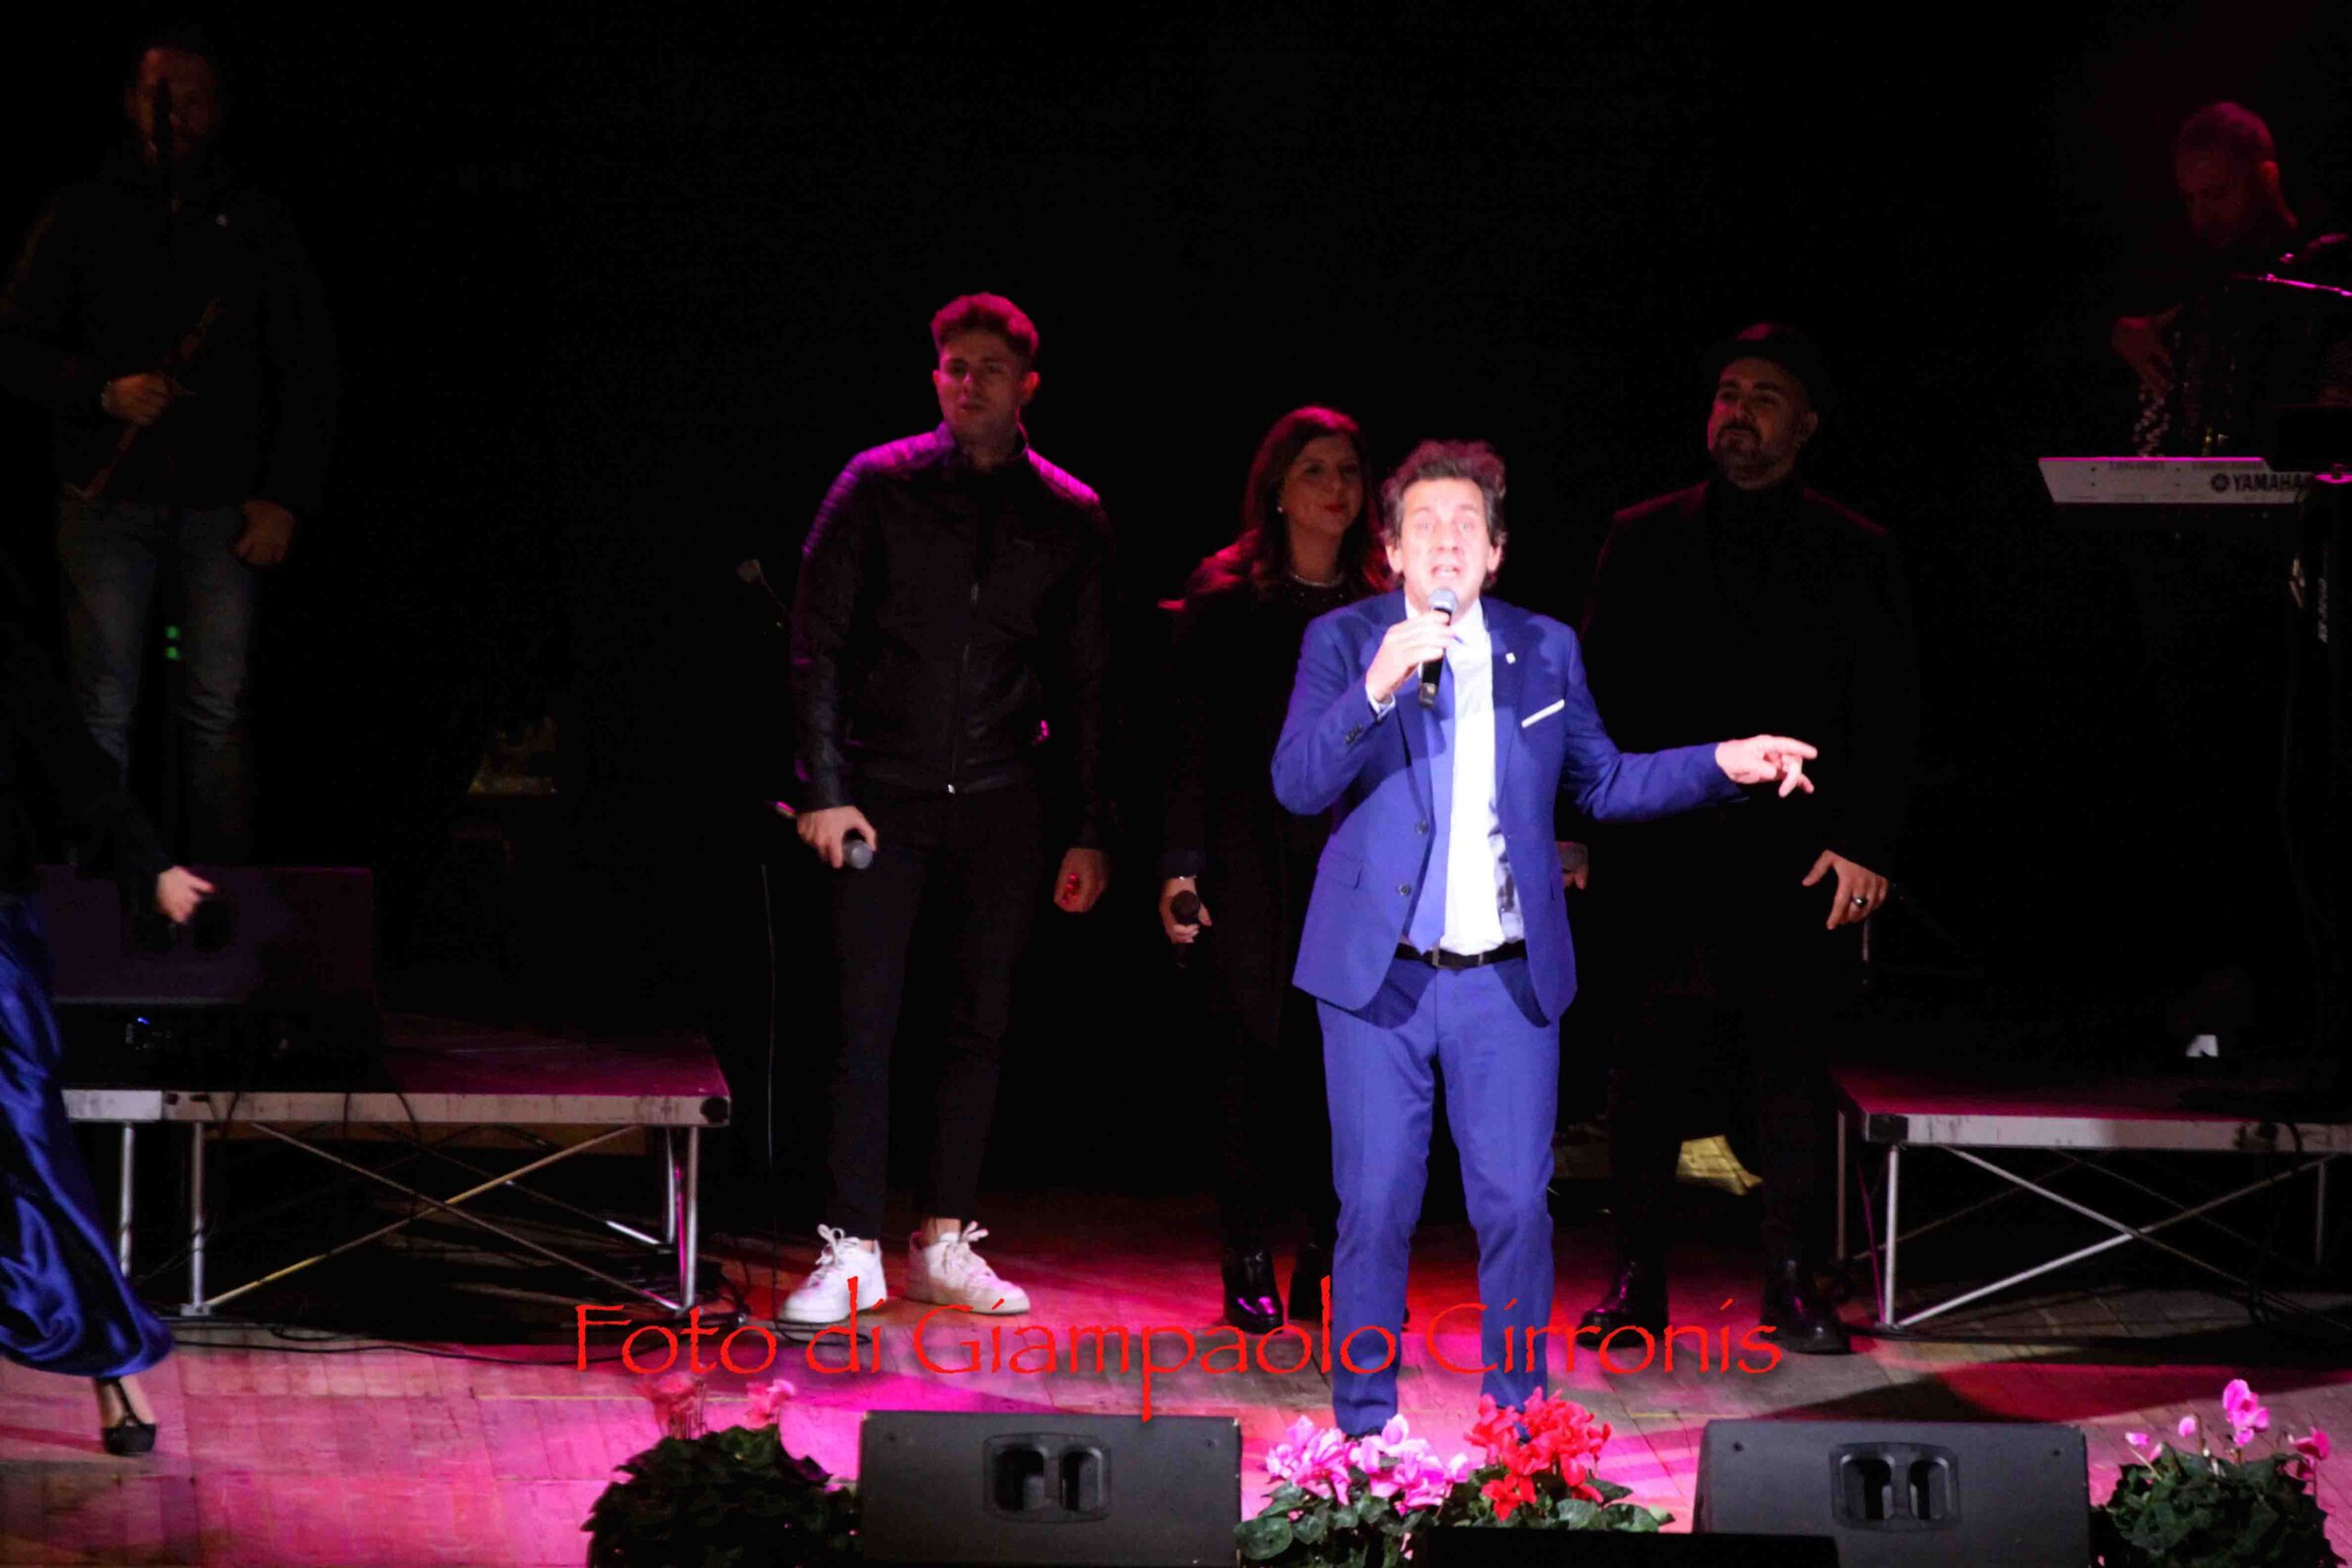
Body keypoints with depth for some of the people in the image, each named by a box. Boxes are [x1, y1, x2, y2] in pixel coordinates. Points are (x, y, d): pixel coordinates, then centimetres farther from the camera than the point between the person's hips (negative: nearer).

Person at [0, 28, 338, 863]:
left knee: (219, 715, -1)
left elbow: (308, 371, 8)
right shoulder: (82, 216, 7)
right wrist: (105, 391, -13)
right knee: (103, 715, -1)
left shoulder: (257, 224, 9)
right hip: (109, 497, 0)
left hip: (222, 504, 0)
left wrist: (285, 499, -1)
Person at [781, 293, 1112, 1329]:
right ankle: (852, 1253, -1)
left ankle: (945, 1243, 15)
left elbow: (1085, 685, 9)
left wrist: (1089, 831, 5)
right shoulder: (877, 487, 0)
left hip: (1000, 803, 2)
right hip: (883, 794, -2)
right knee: (865, 1022, -5)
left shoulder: (1069, 518, 5)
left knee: (979, 1025, 6)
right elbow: (817, 641, 0)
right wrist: (823, 788, -8)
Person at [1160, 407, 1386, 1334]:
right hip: (1253, 865, -2)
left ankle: (1328, 1257, 5)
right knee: (1255, 1058, 0)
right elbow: (1192, 736, 1)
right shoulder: (1224, 597, 3)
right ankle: (1249, 1264, 8)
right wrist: (1180, 864, -5)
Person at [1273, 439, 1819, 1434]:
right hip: (1380, 975, -2)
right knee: (1376, 1210, 2)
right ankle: (1364, 1434, 13)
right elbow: (1297, 784, -14)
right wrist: (1378, 687, -30)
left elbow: (1601, 782, 18)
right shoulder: (1344, 641, -1)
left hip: (1509, 978, 2)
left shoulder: (1544, 649, 8)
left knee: (1517, 1208, 3)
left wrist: (1725, 763, 6)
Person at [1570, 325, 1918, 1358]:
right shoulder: (1642, 541, 11)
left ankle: (1793, 1286, 7)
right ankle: (1638, 1282, 10)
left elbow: (1889, 717, 6)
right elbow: (1598, 693, 10)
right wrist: (1584, 828, 1)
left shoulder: (1856, 557, 8)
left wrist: (1865, 843, -4)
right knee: (1645, 1071, 2)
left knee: (1791, 1069, 0)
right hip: (1655, 856, 1)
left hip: (1795, 857, -1)